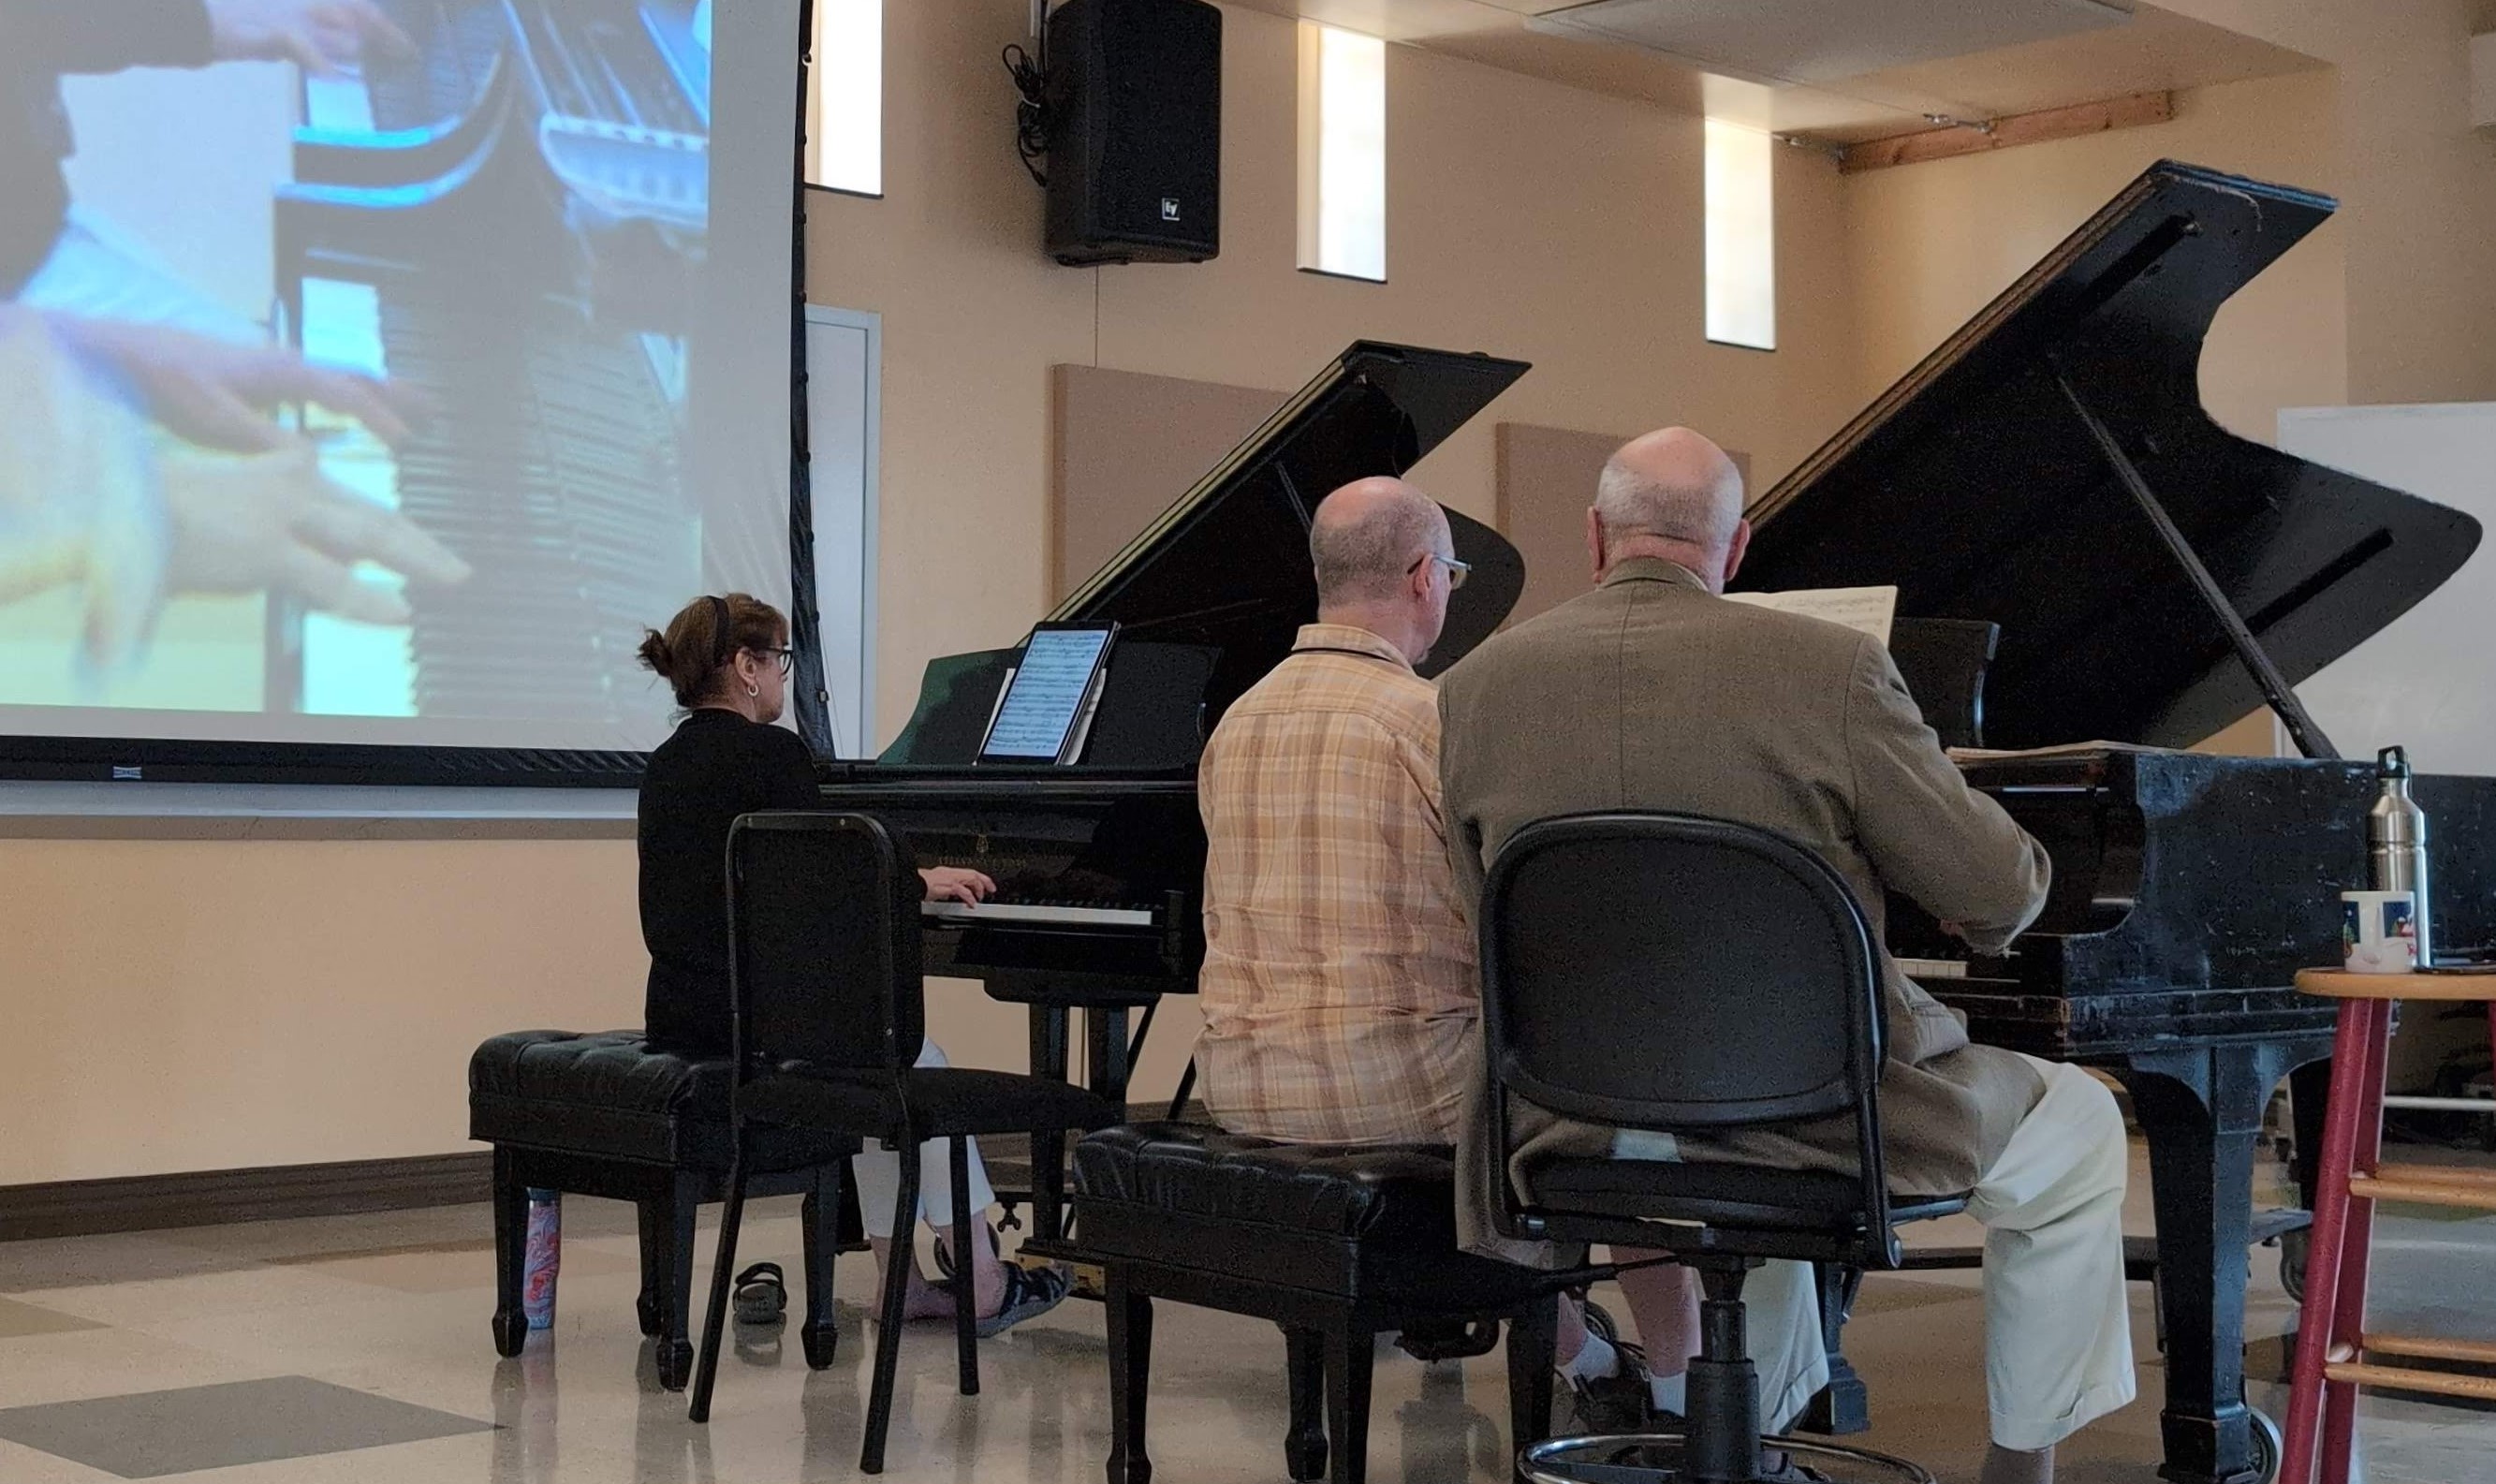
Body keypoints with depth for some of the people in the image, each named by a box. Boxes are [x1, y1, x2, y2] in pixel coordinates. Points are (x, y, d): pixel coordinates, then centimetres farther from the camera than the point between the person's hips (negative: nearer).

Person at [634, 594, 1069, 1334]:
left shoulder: (667, 765, 12)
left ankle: (901, 1278, 24)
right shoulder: (771, 752, -13)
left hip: (679, 1015, 8)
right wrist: (921, 883, 5)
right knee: (915, 1059, 15)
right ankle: (981, 1281, 18)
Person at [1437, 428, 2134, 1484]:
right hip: (1811, 1109, -4)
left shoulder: (1474, 687, -2)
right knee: (2078, 1129, 23)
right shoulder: (1831, 666, -13)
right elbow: (1999, 889, -7)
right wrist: (1988, 918, 17)